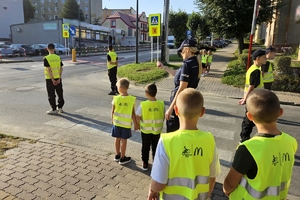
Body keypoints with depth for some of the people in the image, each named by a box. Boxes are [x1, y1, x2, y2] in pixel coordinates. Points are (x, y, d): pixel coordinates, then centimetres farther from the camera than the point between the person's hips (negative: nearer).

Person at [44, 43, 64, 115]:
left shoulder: (46, 58, -11)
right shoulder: (58, 57, 2)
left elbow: (49, 70, -17)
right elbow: (61, 68, -3)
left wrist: (52, 79, -14)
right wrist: (59, 78, -4)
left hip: (50, 79, -4)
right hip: (58, 78, 5)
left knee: (51, 95, 4)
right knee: (60, 93, 14)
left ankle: (54, 109, 9)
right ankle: (60, 108, 24)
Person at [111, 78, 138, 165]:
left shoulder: (116, 98, -12)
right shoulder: (132, 99, -14)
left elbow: (113, 111, -3)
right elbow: (133, 114, -11)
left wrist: (112, 120, 15)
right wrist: (135, 124, 1)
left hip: (117, 122, 2)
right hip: (126, 123, -2)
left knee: (117, 138, 17)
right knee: (124, 140, 10)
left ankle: (117, 155, 34)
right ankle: (122, 158, 21)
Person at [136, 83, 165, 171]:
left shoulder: (143, 104, -19)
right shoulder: (161, 104, -13)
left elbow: (138, 118, -12)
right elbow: (163, 117, -2)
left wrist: (140, 124, 7)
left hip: (145, 130, -1)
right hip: (157, 131, 1)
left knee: (145, 147, 17)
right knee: (155, 147, 19)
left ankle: (145, 164, 28)